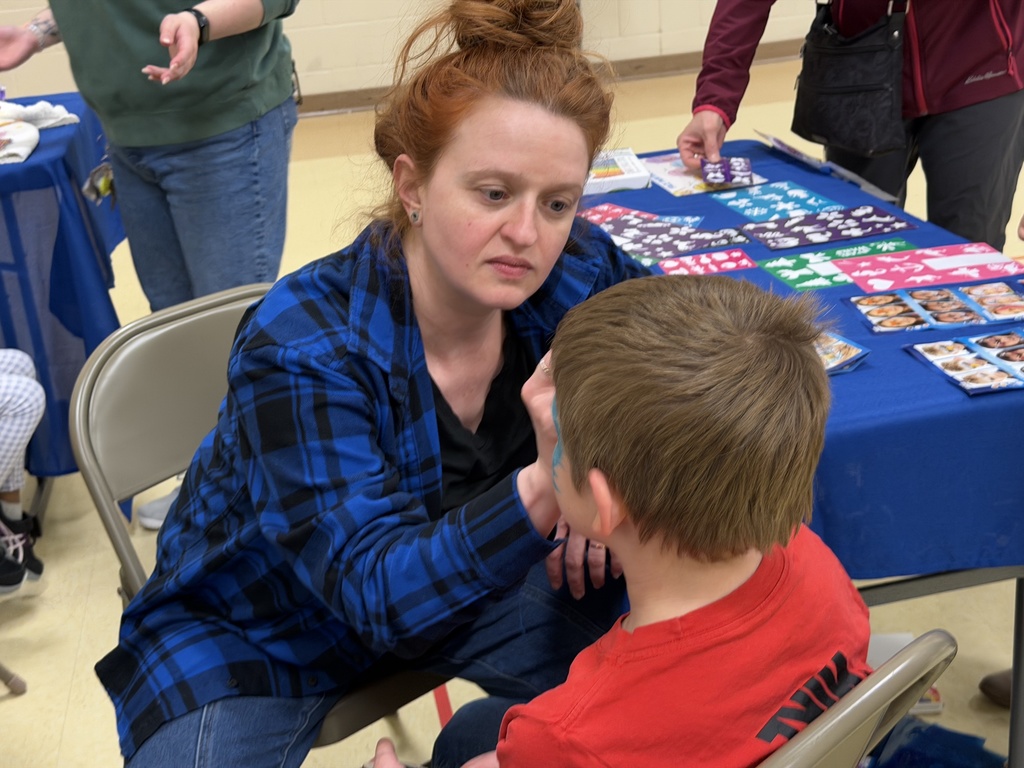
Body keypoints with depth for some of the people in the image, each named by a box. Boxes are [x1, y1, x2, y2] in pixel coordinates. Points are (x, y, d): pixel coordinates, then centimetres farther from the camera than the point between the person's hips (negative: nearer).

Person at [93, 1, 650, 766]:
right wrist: (543, 488, -52)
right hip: (257, 633, -3)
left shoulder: (575, 273, -19)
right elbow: (380, 591, -34)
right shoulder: (297, 351, -31)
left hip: (460, 580, 4)